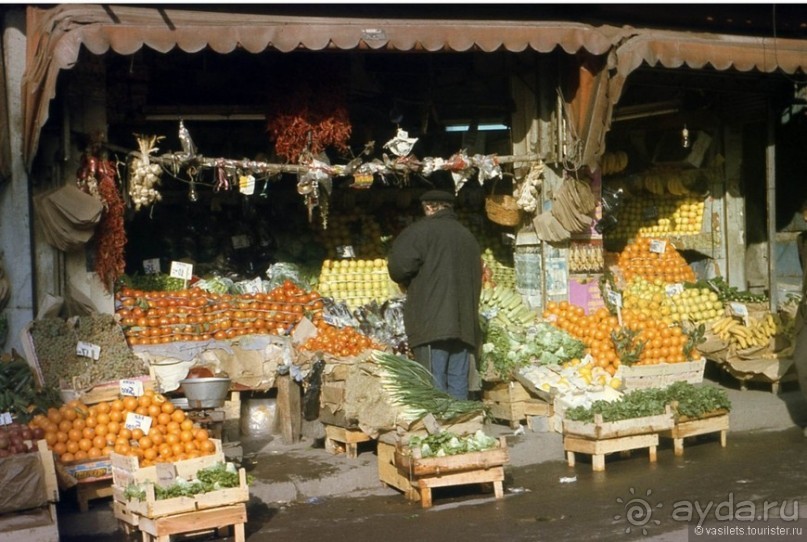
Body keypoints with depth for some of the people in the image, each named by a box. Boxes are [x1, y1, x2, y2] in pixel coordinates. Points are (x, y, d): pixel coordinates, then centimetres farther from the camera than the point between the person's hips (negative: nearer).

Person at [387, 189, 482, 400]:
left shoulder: (420, 231, -2)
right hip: (464, 323, 6)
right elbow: (477, 278, 22)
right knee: (458, 383, 8)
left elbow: (399, 266, -12)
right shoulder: (468, 236, 19)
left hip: (432, 321, -6)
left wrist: (406, 283, 8)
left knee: (434, 384, -7)